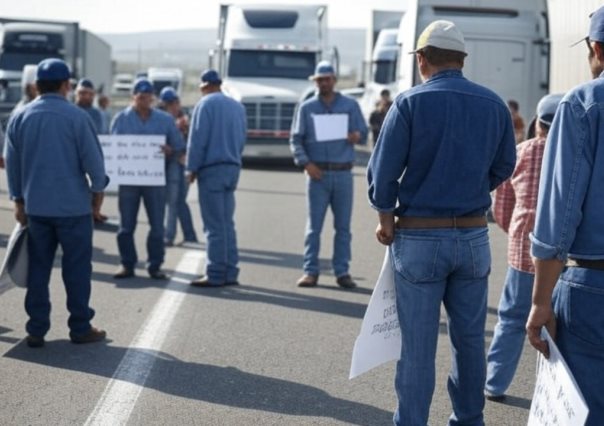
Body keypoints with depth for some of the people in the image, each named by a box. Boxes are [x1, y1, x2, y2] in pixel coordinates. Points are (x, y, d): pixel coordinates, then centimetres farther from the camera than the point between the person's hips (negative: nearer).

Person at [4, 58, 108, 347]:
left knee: (38, 268, 9)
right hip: (73, 205, -4)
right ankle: (80, 328, 9)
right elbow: (93, 159, -8)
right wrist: (98, 189, 7)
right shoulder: (75, 117, -10)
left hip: (36, 205, 4)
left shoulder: (19, 117, 4)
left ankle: (36, 330, 10)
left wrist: (18, 199, 18)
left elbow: (12, 162, 9)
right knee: (76, 267, 5)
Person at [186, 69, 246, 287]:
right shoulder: (238, 106, 13)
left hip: (211, 169, -7)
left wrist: (191, 169, -6)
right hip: (233, 167, 7)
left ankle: (215, 275, -5)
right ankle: (230, 273, 10)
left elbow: (197, 140, -12)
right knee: (227, 223, 10)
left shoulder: (205, 104, -8)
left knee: (215, 225, -5)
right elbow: (242, 138, 14)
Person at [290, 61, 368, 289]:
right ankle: (310, 271, 3)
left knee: (343, 226, 3)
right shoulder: (307, 107, 6)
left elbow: (363, 133, 8)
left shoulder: (350, 105, 8)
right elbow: (296, 139, 4)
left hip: (343, 173, 1)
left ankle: (342, 272, 8)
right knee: (314, 225, -1)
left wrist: (357, 136, -16)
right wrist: (306, 163, -11)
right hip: (317, 173, -1)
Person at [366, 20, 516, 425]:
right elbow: (504, 167, 10)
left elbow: (383, 171, -12)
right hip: (474, 236, 3)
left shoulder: (410, 103, -10)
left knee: (418, 345, 4)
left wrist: (386, 220, 1)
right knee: (470, 338, 15)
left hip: (419, 238, -3)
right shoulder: (494, 104, 2)